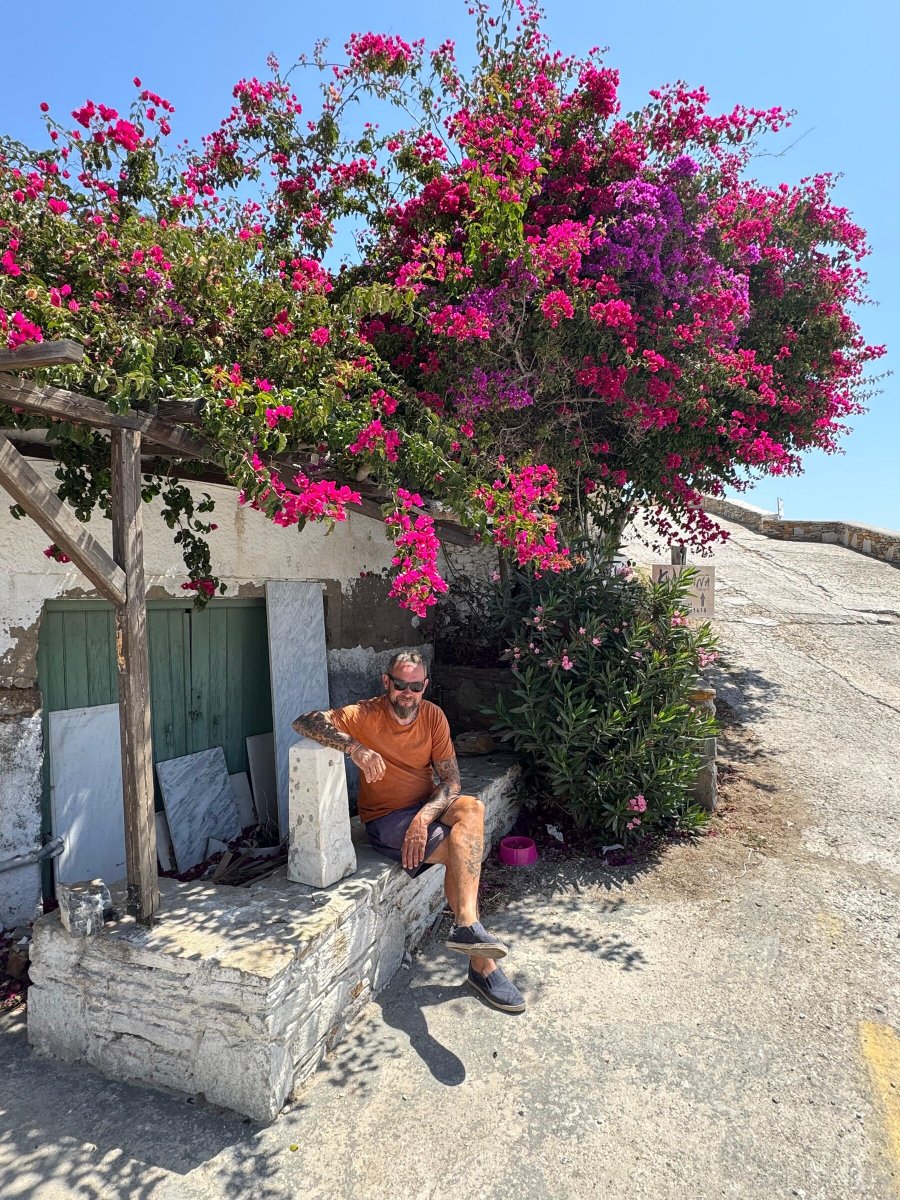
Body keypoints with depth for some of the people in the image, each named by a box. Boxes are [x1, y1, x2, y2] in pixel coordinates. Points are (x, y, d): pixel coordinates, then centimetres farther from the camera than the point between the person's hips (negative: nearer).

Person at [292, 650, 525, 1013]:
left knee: (472, 807, -28)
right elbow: (304, 721, -24)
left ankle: (466, 927, -31)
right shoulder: (366, 715, -11)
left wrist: (424, 817, -25)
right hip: (384, 819, -4)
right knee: (463, 852, -26)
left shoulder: (433, 715, -2)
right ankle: (482, 964, -20)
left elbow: (451, 781, -5)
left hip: (427, 808, 4)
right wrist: (355, 747, -39)